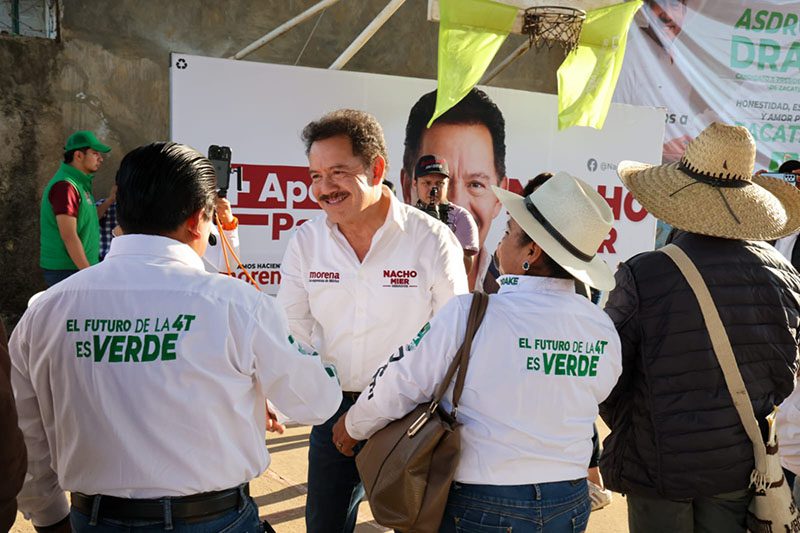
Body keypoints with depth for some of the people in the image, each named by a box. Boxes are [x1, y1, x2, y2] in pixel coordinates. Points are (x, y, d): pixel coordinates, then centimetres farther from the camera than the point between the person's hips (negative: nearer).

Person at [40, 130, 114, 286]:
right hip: (66, 269, -10)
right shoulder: (65, 186, -17)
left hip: (80, 267, 10)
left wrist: (110, 199, 10)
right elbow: (69, 236, -21)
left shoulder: (79, 183, 14)